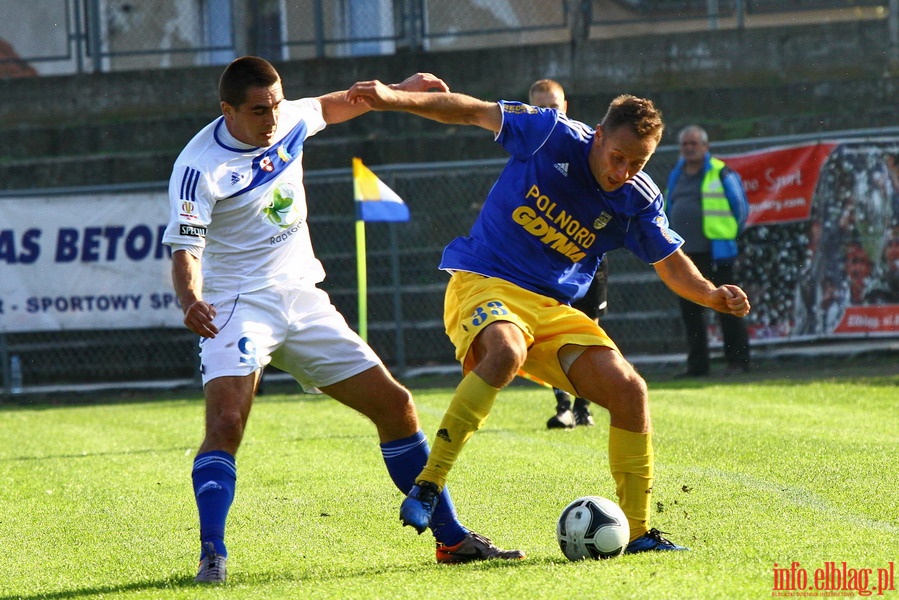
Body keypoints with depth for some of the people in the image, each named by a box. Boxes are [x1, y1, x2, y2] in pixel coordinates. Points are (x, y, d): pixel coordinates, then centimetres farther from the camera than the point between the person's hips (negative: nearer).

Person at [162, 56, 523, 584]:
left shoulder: (289, 120, 0)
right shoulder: (201, 167, -19)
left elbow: (330, 107, 24)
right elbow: (184, 249, -26)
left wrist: (399, 90, 33)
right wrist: (191, 301, -47)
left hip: (303, 300, 6)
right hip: (238, 304, -6)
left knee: (396, 406, 5)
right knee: (225, 422, -30)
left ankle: (451, 539, 16)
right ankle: (212, 553, -30)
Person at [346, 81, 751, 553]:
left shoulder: (639, 201, -1)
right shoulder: (554, 137, -11)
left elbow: (673, 266, 12)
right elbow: (473, 112, -2)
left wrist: (714, 296, -9)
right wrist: (395, 99, -11)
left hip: (554, 310, 5)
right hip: (484, 282, -5)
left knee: (629, 390, -9)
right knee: (506, 352, -38)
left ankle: (639, 532, 5)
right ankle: (426, 487, -35)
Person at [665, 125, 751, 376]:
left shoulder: (721, 173, -3)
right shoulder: (677, 176, 16)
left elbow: (740, 206, 1)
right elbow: (668, 209, 26)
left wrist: (728, 233, 4)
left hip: (715, 252, -6)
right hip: (684, 253, 6)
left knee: (726, 308, -4)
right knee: (689, 310, 7)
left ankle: (738, 360, 0)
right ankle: (697, 364, 12)